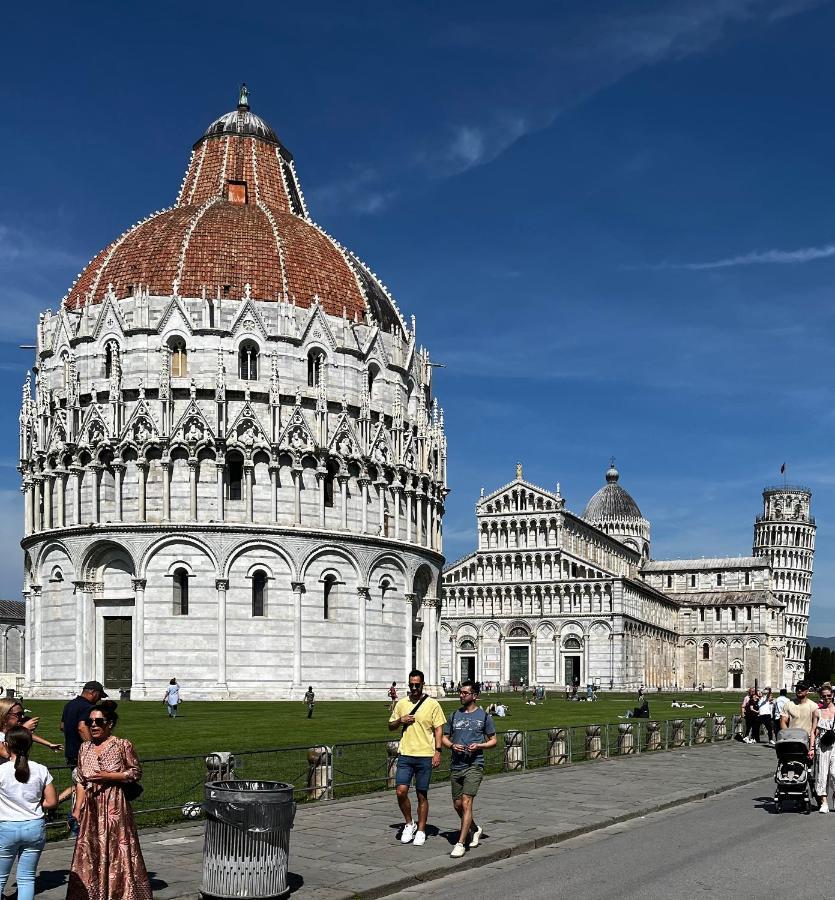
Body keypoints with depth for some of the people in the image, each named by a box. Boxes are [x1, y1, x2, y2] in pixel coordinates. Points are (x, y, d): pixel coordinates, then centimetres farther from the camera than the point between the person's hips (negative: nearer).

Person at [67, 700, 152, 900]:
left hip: (115, 807, -4)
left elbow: (136, 772, -3)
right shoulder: (85, 748, 7)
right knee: (90, 852, 7)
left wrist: (109, 776, -14)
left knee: (117, 850, -3)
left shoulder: (122, 745, -7)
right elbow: (81, 782, 11)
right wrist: (77, 810, 7)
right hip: (91, 808, 5)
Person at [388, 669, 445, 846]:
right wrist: (400, 721, -3)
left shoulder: (432, 704, -1)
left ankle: (421, 831, 15)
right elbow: (391, 726, 18)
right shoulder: (401, 704, 9)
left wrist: (437, 751, -11)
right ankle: (409, 824, 13)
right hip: (405, 755, 2)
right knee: (401, 791, -8)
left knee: (422, 795, 4)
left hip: (425, 756, -2)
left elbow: (438, 729, -1)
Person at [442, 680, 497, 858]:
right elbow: (444, 737, 16)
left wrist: (479, 746, -12)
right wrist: (452, 746, -6)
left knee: (466, 803, -14)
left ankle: (461, 843, -12)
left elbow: (493, 740, 6)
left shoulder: (484, 716, 1)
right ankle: (475, 829, 37)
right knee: (457, 805, 12)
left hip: (474, 765, -5)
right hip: (456, 765, 5)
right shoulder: (454, 715, 11)